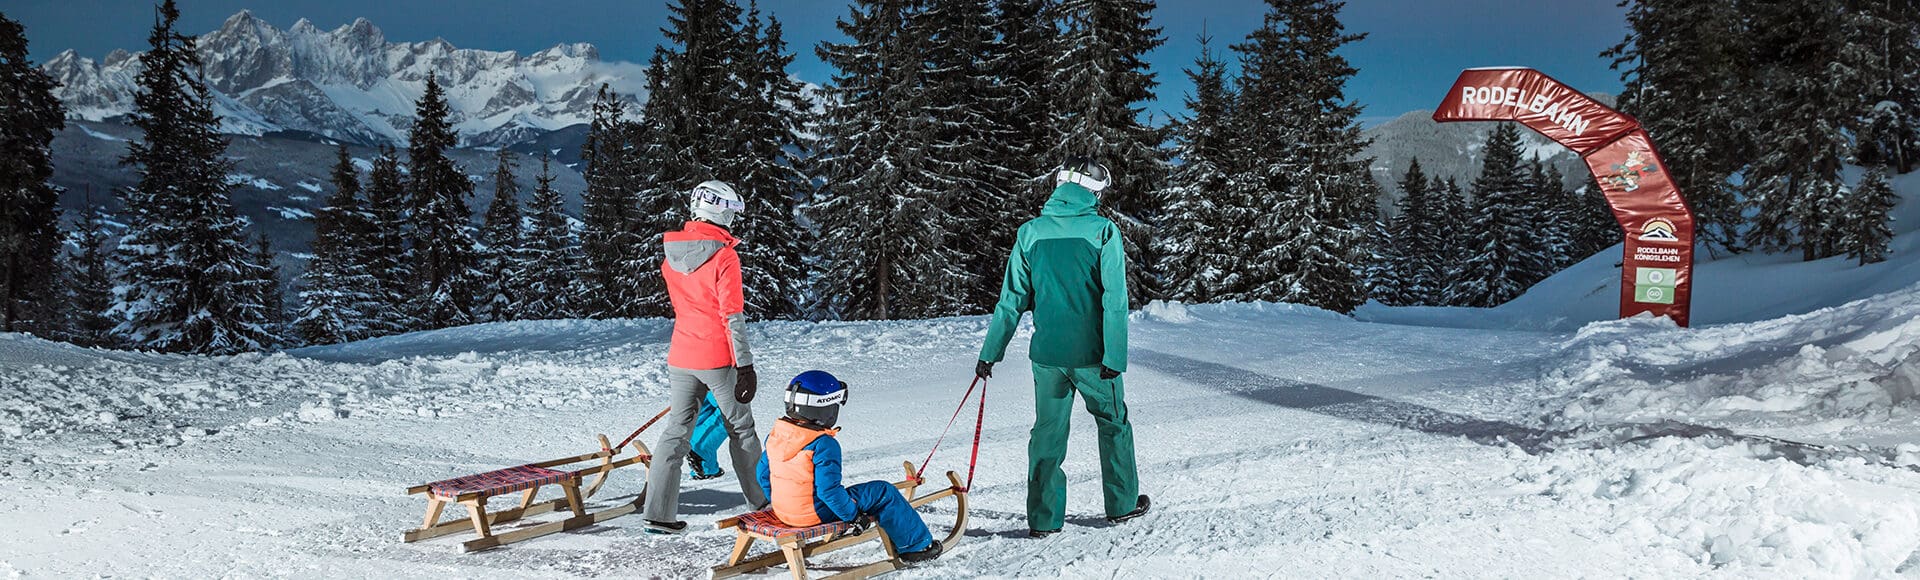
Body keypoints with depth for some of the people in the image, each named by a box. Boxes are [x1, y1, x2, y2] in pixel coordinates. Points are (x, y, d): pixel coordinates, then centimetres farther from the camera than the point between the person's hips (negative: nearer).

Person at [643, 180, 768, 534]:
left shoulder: (671, 254, 4)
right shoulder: (724, 255, -15)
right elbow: (733, 316, -17)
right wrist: (745, 365, -13)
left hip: (681, 357, 5)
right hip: (719, 359, -5)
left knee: (677, 429, 8)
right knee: (741, 429, 10)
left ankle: (659, 514, 2)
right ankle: (762, 503, 21)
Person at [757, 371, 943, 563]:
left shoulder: (776, 435, 1)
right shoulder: (824, 445, -23)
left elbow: (763, 473, 11)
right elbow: (828, 490, -26)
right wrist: (853, 514, -12)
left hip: (781, 511, 8)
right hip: (815, 514, -8)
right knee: (884, 492, 1)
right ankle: (915, 545, 12)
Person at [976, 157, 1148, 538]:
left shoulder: (1031, 232, 0)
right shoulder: (1103, 231, -8)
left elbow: (1011, 300, 1)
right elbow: (1114, 299, -13)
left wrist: (990, 352, 6)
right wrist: (1115, 356, -13)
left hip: (1047, 354, 2)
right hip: (1092, 354, -2)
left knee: (1047, 432, 11)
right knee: (1113, 423, 17)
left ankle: (1043, 518, 10)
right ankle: (1123, 504, 27)